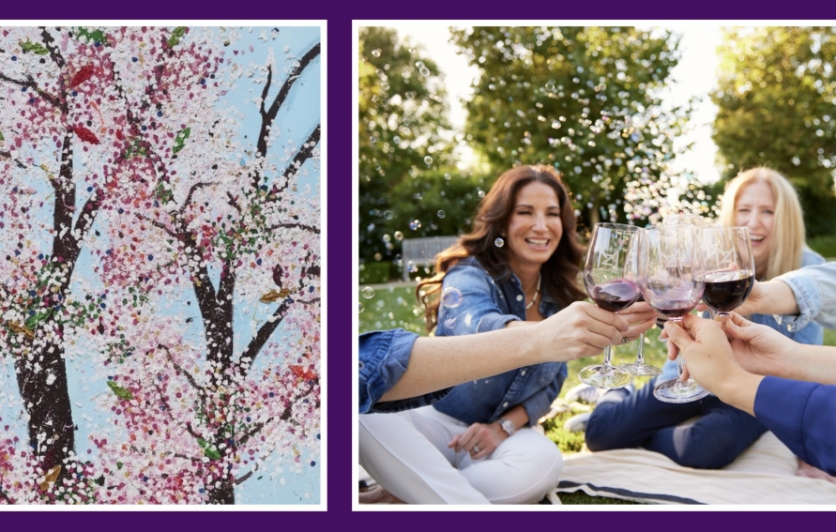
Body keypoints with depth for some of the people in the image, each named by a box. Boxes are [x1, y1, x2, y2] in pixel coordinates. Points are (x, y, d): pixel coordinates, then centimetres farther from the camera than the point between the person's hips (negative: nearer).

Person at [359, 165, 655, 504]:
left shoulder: (559, 295, 3)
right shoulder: (470, 275, -14)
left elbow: (550, 384, 8)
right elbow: (476, 327, -39)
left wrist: (506, 426, -14)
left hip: (508, 428, 4)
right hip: (437, 419, -3)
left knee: (543, 461, -34)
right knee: (368, 415, -36)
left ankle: (393, 501, -27)